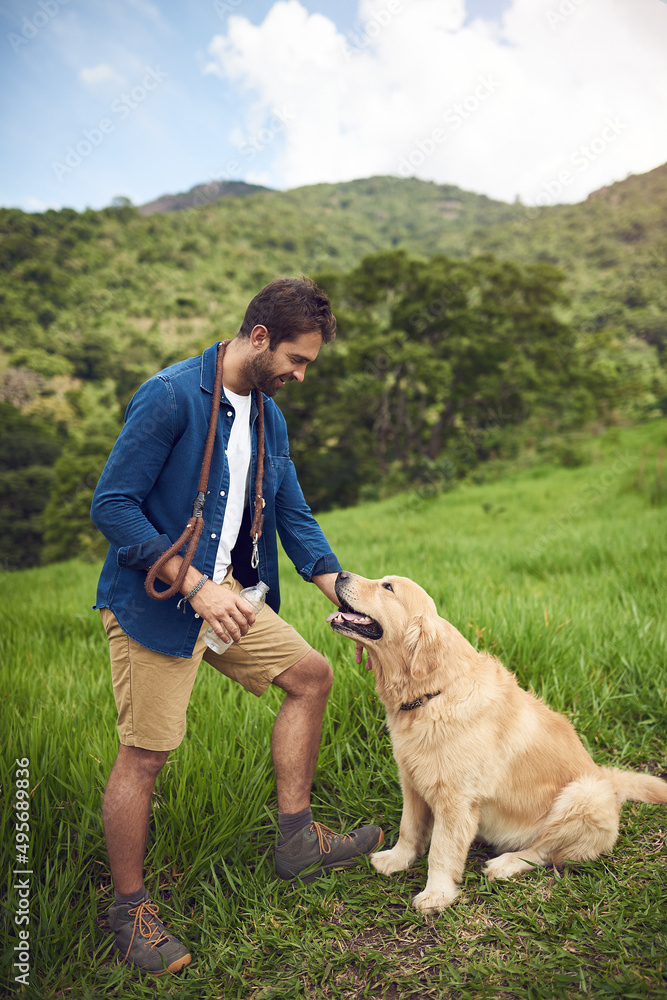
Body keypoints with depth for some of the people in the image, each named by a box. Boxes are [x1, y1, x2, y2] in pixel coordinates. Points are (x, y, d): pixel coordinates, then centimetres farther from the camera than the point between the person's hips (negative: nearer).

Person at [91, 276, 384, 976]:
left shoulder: (268, 416, 8)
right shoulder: (170, 395, -17)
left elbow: (294, 517, 11)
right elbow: (112, 506, -20)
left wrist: (343, 594, 1)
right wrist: (195, 587, -25)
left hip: (224, 591, 8)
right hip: (154, 598, -8)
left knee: (310, 674, 8)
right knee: (144, 754, -2)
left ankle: (295, 839, 21)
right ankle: (129, 907, 22)